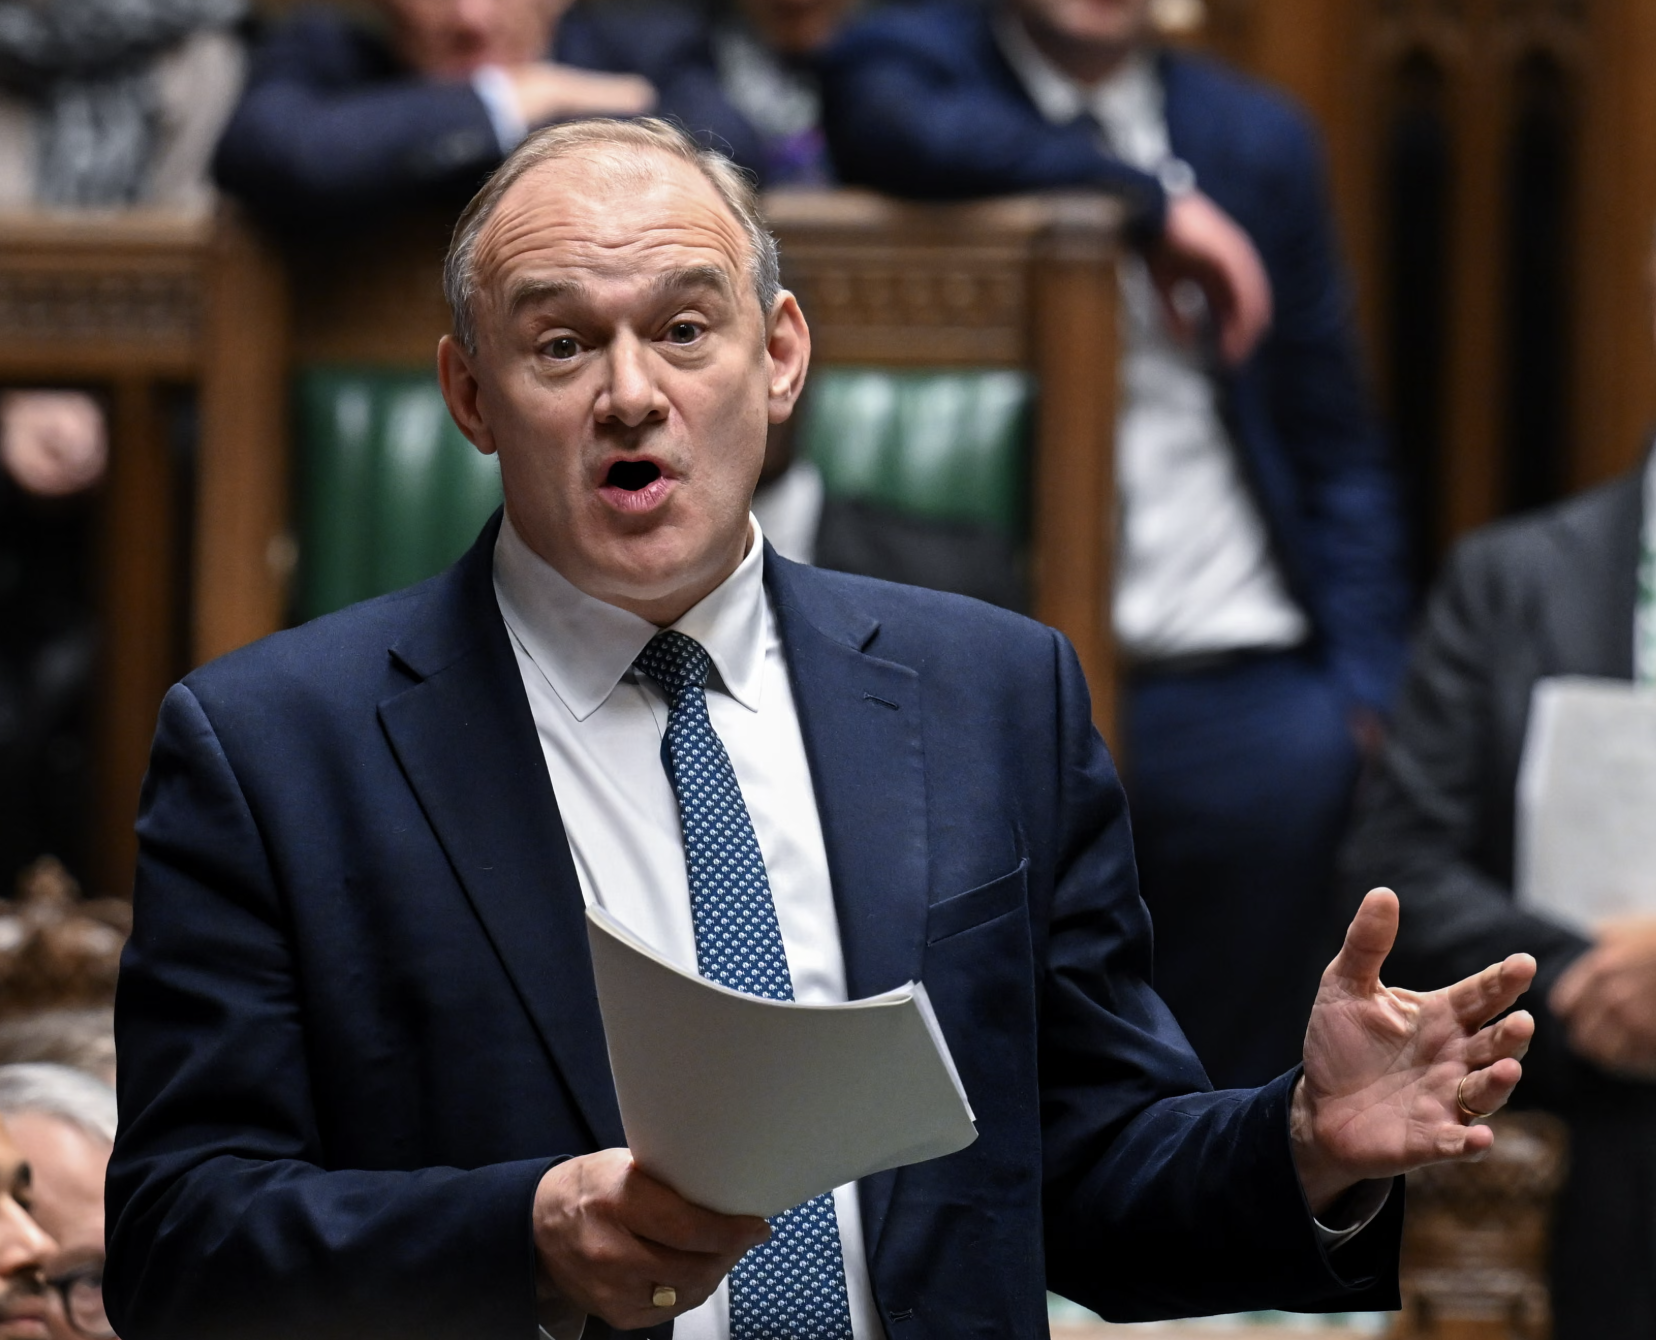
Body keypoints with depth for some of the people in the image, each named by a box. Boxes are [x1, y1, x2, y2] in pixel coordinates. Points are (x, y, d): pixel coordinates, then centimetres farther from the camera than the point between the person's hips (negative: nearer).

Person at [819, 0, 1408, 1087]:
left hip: (1234, 688, 3)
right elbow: (914, 136, -23)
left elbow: (1336, 451, 15)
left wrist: (1366, 691, 3)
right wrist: (1153, 198, -14)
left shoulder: (1260, 137, 14)